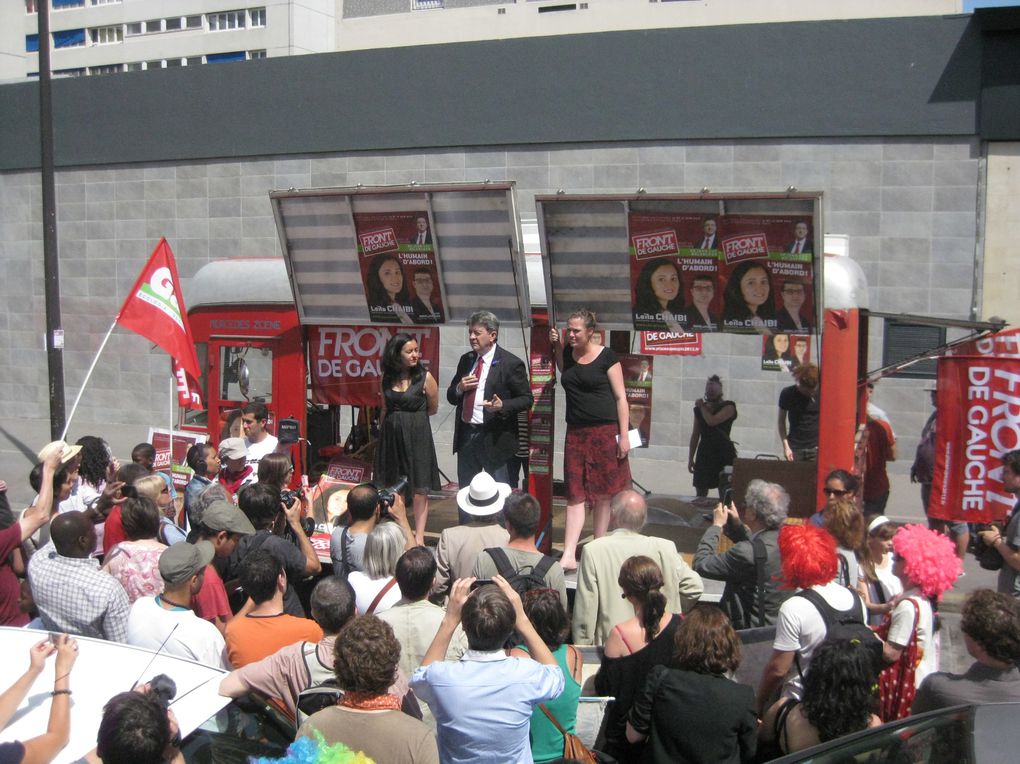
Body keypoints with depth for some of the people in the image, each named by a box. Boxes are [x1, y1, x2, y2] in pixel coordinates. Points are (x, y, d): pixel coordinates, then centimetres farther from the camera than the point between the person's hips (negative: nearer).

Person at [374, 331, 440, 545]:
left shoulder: (425, 378, -7)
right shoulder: (388, 378, 4)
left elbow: (432, 409, 5)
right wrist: (382, 431, 17)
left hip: (417, 435, -4)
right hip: (391, 435, 4)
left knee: (418, 488, -1)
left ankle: (419, 536, 4)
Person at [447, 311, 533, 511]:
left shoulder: (511, 363, -9)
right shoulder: (466, 360, 11)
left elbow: (527, 399, -7)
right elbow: (451, 396, 16)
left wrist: (503, 406, -25)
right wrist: (459, 388, -6)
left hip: (494, 439, -6)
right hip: (465, 436, 6)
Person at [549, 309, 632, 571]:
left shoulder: (607, 357, -6)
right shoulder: (568, 353, 8)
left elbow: (620, 397, -6)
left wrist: (624, 436, -11)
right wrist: (557, 345, 13)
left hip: (605, 432, -4)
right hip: (576, 433, 4)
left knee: (602, 494, 3)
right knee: (575, 494, 0)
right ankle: (569, 556, -3)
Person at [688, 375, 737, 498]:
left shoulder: (728, 407, -3)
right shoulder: (699, 409, 12)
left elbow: (712, 421, -20)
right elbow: (695, 435, 15)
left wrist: (702, 406, -3)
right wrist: (690, 458, 11)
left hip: (724, 454, -5)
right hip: (704, 453, 5)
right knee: (700, 494, 4)